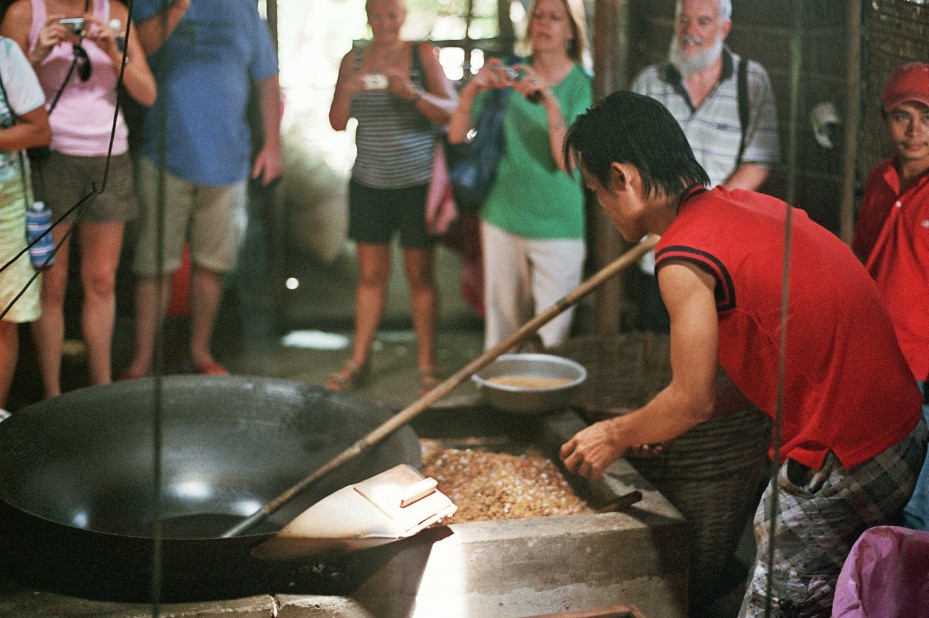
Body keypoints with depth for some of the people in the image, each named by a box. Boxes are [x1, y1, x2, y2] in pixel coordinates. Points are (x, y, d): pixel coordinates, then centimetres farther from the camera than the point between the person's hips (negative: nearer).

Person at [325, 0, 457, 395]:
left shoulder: (423, 55, -2)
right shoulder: (353, 61, 6)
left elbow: (451, 112, -9)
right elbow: (337, 123, 3)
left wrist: (413, 94, -26)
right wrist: (347, 91, -18)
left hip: (417, 182, -3)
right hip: (368, 183, 3)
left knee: (420, 274, 0)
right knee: (371, 274, 6)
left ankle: (426, 365, 7)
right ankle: (358, 361, 13)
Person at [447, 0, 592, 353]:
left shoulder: (582, 85, -6)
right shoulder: (509, 72, 3)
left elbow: (567, 161, -16)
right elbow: (457, 135, -1)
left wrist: (550, 102, -28)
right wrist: (472, 89, -19)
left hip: (557, 227, -3)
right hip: (503, 218, 3)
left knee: (552, 338, -5)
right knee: (502, 327, 9)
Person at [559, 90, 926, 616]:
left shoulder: (685, 258, -17)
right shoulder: (751, 204, 10)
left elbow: (693, 399, -10)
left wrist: (616, 436, 9)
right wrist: (659, 425, 21)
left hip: (841, 465, -9)